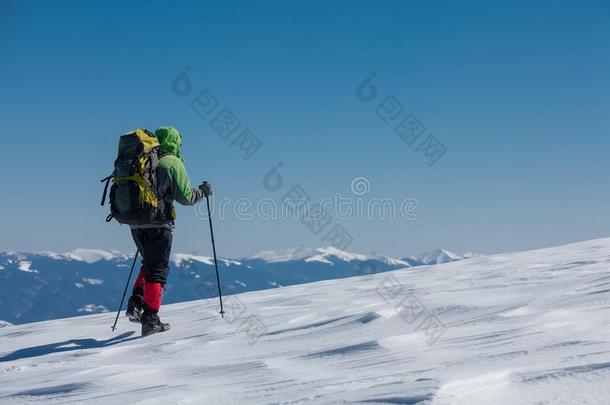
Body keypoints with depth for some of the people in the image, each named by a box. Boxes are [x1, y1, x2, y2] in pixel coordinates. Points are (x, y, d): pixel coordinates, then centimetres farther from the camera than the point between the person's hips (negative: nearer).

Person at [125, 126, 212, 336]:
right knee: (158, 270, 1)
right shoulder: (172, 163, -5)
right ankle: (150, 319, -3)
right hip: (158, 225, -6)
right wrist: (203, 191, 10)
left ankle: (136, 303, 9)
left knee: (149, 264, 24)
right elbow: (185, 196, -9)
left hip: (135, 224, 6)